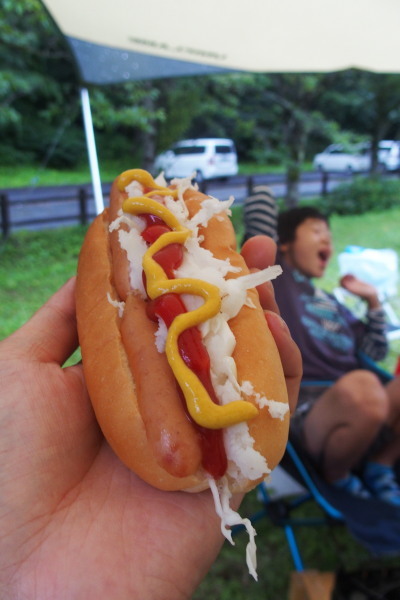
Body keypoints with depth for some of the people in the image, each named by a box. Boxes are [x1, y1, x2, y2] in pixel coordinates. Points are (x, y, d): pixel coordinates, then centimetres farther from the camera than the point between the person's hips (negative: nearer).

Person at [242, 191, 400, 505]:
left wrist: (373, 300, 22)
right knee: (362, 386, -37)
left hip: (367, 418, 6)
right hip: (306, 411, -6)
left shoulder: (330, 301, 28)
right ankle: (336, 480, -3)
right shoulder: (274, 276, 10)